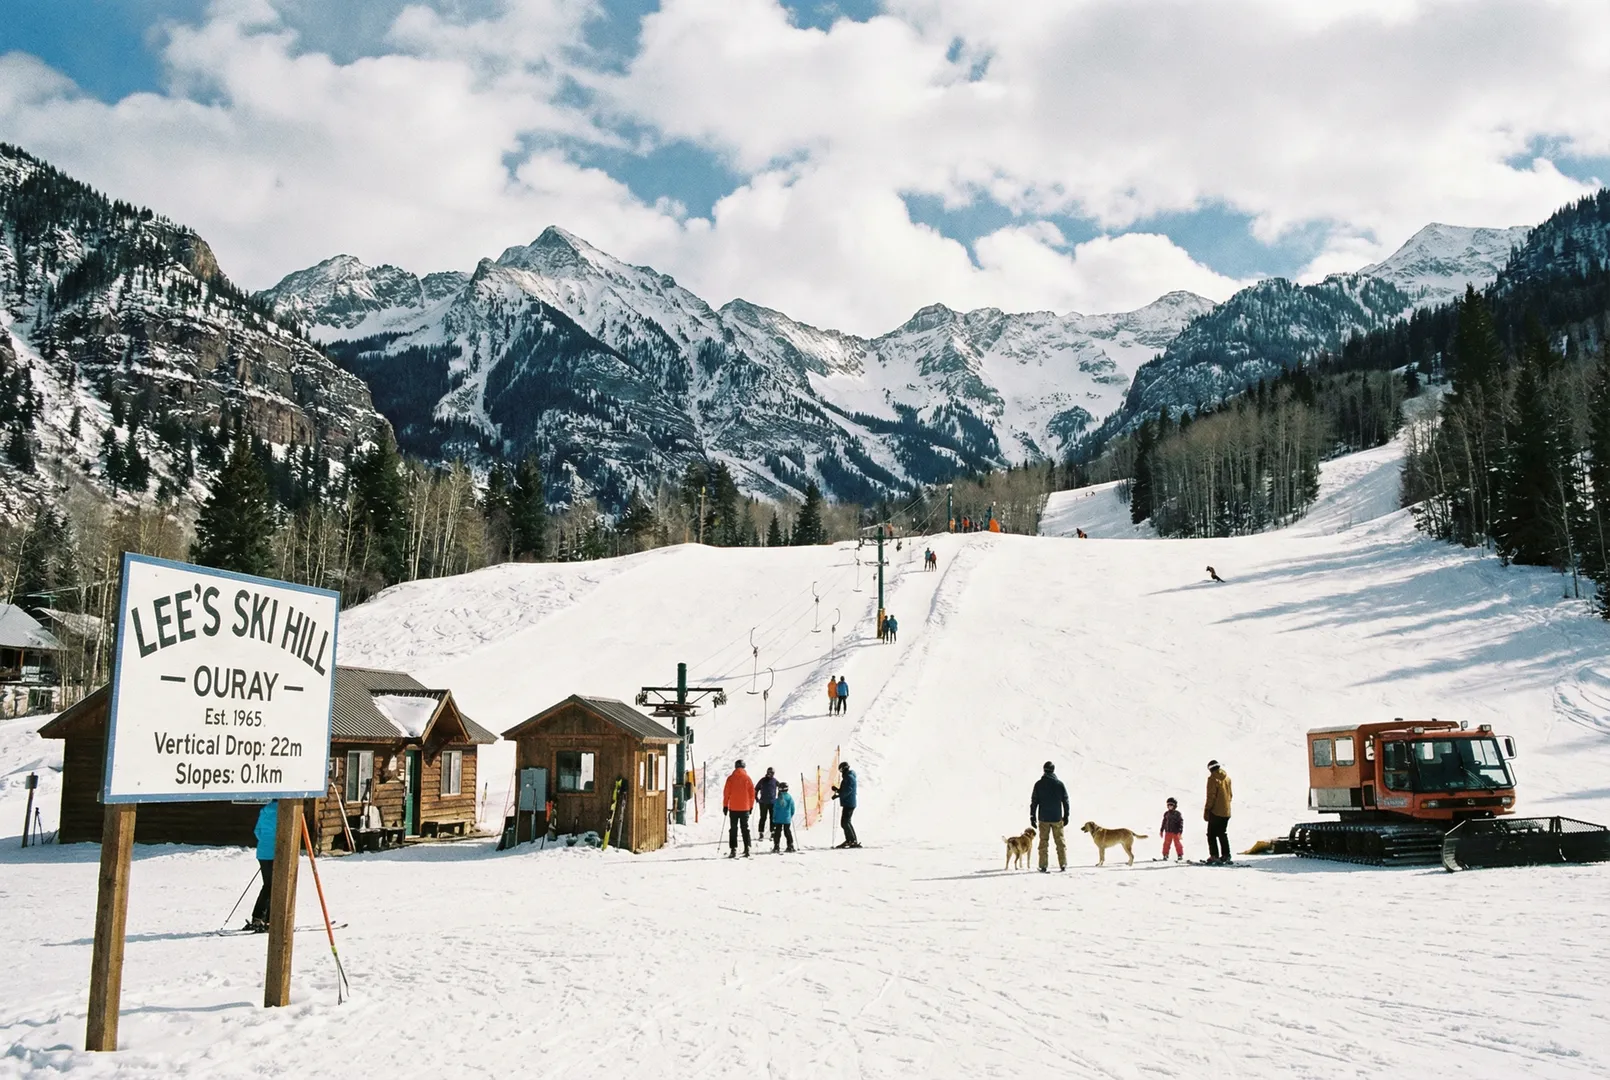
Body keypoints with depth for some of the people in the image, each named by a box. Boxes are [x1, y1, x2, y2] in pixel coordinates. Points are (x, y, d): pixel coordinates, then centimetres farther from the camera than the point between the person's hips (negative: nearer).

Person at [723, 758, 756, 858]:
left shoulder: (731, 778, -4)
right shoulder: (747, 778, 0)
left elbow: (726, 793, -3)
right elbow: (752, 793, 3)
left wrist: (725, 806, 5)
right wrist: (751, 806, 13)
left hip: (733, 808, -1)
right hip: (745, 808, 1)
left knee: (733, 829, 3)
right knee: (745, 829, 10)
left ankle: (733, 849, -3)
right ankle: (747, 848, 4)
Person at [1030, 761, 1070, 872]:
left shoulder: (1038, 784, -4)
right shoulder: (1060, 784, -2)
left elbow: (1034, 801, -3)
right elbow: (1065, 801, 3)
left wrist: (1032, 817, 3)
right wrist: (1066, 816, 12)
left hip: (1043, 818, -1)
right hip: (1057, 818, 1)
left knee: (1044, 842, 3)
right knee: (1060, 841, 12)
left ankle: (1044, 866, 0)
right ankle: (1063, 864, 13)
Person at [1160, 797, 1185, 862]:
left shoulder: (1177, 814, -6)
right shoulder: (1166, 814, 10)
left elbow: (1181, 823, -8)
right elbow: (1164, 823, 19)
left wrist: (1180, 832, -14)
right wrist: (1161, 830, 20)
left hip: (1175, 832, -4)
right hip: (1168, 832, 4)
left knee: (1177, 843, 0)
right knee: (1166, 844, 2)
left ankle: (1180, 855, 11)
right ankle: (1165, 855, 11)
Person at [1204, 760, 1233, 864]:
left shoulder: (1213, 778, -14)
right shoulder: (1227, 777, 10)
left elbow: (1211, 796, -16)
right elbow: (1230, 794, 17)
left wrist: (1206, 811, -11)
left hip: (1216, 812, -7)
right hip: (1226, 811, 7)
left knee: (1212, 834, -3)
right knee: (1223, 834, 16)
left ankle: (1214, 856, -11)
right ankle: (1225, 855, 15)